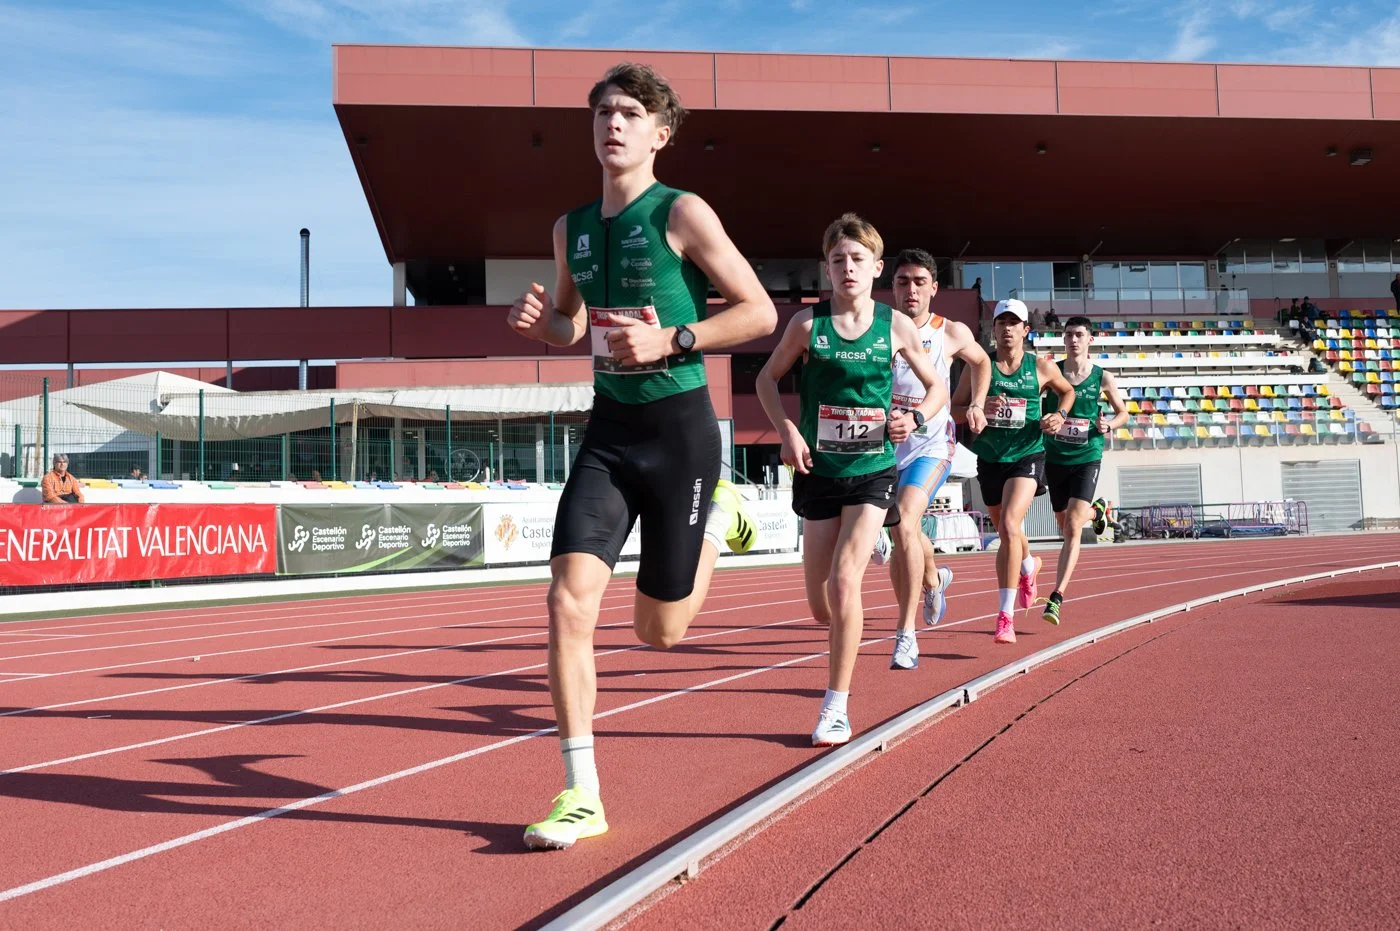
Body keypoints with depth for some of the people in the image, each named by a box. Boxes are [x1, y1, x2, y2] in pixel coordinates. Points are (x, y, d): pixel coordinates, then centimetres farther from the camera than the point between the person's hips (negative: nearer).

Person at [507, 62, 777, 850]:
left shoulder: (683, 213, -8)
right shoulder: (572, 227, 9)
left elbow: (761, 314, -8)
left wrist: (669, 340, -20)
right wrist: (538, 320, 0)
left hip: (677, 428, -4)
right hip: (609, 430, 5)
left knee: (660, 630, 6)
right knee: (569, 600, -12)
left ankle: (719, 510, 35)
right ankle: (583, 797, -1)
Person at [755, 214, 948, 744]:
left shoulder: (896, 326, -3)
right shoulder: (808, 323, -5)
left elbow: (937, 386, 8)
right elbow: (767, 378, 7)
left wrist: (916, 417, -13)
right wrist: (786, 430, -8)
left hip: (872, 471, -1)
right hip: (819, 472, 2)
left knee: (844, 582, -18)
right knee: (819, 606, 7)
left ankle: (836, 706, -4)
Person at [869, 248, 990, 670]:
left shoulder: (951, 333, -1)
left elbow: (981, 362, 20)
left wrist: (977, 406, 9)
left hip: (931, 447, -2)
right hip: (886, 445, 3)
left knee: (905, 522, -25)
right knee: (904, 534, 17)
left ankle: (906, 635, -20)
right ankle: (934, 579, 53)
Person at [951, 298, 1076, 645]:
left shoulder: (1042, 367, 0)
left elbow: (1068, 391, 20)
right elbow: (954, 410, 1)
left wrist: (1060, 415, 0)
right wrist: (978, 408, -19)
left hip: (1027, 457, -3)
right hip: (989, 458, 3)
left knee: (1009, 525, -23)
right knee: (1006, 533, 19)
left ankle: (1005, 614, -20)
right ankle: (1029, 565, 56)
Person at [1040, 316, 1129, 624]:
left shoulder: (1102, 377, -2)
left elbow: (1123, 413, 11)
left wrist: (1109, 425, -11)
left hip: (1087, 459, -2)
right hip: (1055, 459, 2)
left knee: (1072, 529, -15)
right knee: (1065, 527, 16)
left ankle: (1056, 598, -16)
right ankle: (1094, 512, 53)